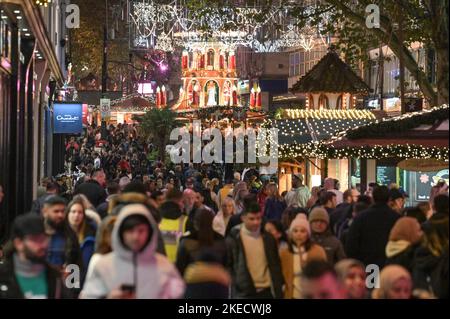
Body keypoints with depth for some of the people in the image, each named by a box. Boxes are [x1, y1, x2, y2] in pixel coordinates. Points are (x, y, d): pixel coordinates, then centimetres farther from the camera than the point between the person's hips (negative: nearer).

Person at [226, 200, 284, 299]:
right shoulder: (233, 239, -5)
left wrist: (279, 292, 5)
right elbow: (227, 265, 1)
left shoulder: (268, 238, 5)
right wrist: (235, 283, -6)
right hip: (244, 292, -3)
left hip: (266, 291, 3)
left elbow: (275, 266, 8)